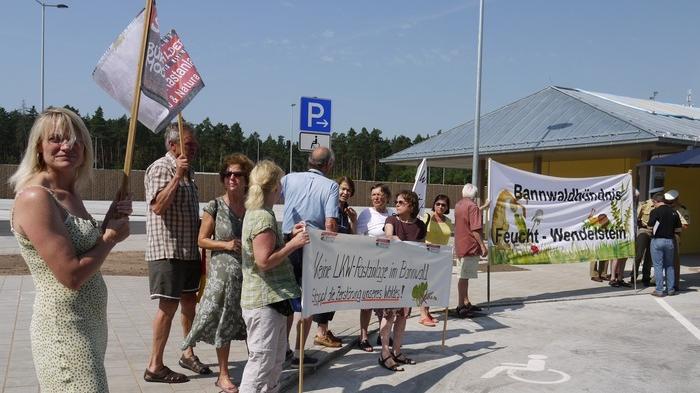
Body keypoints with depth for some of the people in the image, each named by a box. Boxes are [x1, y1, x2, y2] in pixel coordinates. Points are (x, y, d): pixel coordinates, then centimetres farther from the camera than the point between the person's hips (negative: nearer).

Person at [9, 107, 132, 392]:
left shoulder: (71, 194, 10)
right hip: (64, 327, -9)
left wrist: (110, 221, 2)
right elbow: (72, 275, -22)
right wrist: (112, 236, -8)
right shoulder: (35, 197, -17)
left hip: (89, 323, 9)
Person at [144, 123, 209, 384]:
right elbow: (158, 206, -23)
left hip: (189, 250, 9)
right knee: (168, 306, -6)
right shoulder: (161, 168, -11)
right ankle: (155, 366, 4)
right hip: (167, 250, -9)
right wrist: (177, 176, -25)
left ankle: (188, 354, 29)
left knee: (189, 302, 15)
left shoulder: (186, 171, 16)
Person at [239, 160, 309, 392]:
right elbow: (264, 261, -22)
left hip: (271, 299, 10)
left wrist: (290, 236, 12)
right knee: (261, 361, -3)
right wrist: (294, 244, -18)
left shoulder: (255, 213, 14)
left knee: (277, 357, 19)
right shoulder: (264, 217, -18)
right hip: (264, 301, -10)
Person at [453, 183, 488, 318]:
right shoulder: (472, 206, -13)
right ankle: (461, 307, -5)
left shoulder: (458, 205, 13)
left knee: (465, 276, 16)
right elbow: (475, 229, -19)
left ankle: (466, 303, 25)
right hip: (470, 246, -9)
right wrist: (483, 246, -16)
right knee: (464, 277, -7)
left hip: (460, 245, 9)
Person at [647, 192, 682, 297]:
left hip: (657, 240, -5)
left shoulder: (655, 211, -10)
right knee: (669, 265, 15)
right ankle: (670, 289, 18)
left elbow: (650, 226, -10)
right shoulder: (674, 212, 5)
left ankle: (659, 290, 1)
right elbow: (678, 228, 6)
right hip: (669, 240, 5)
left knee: (658, 266, 1)